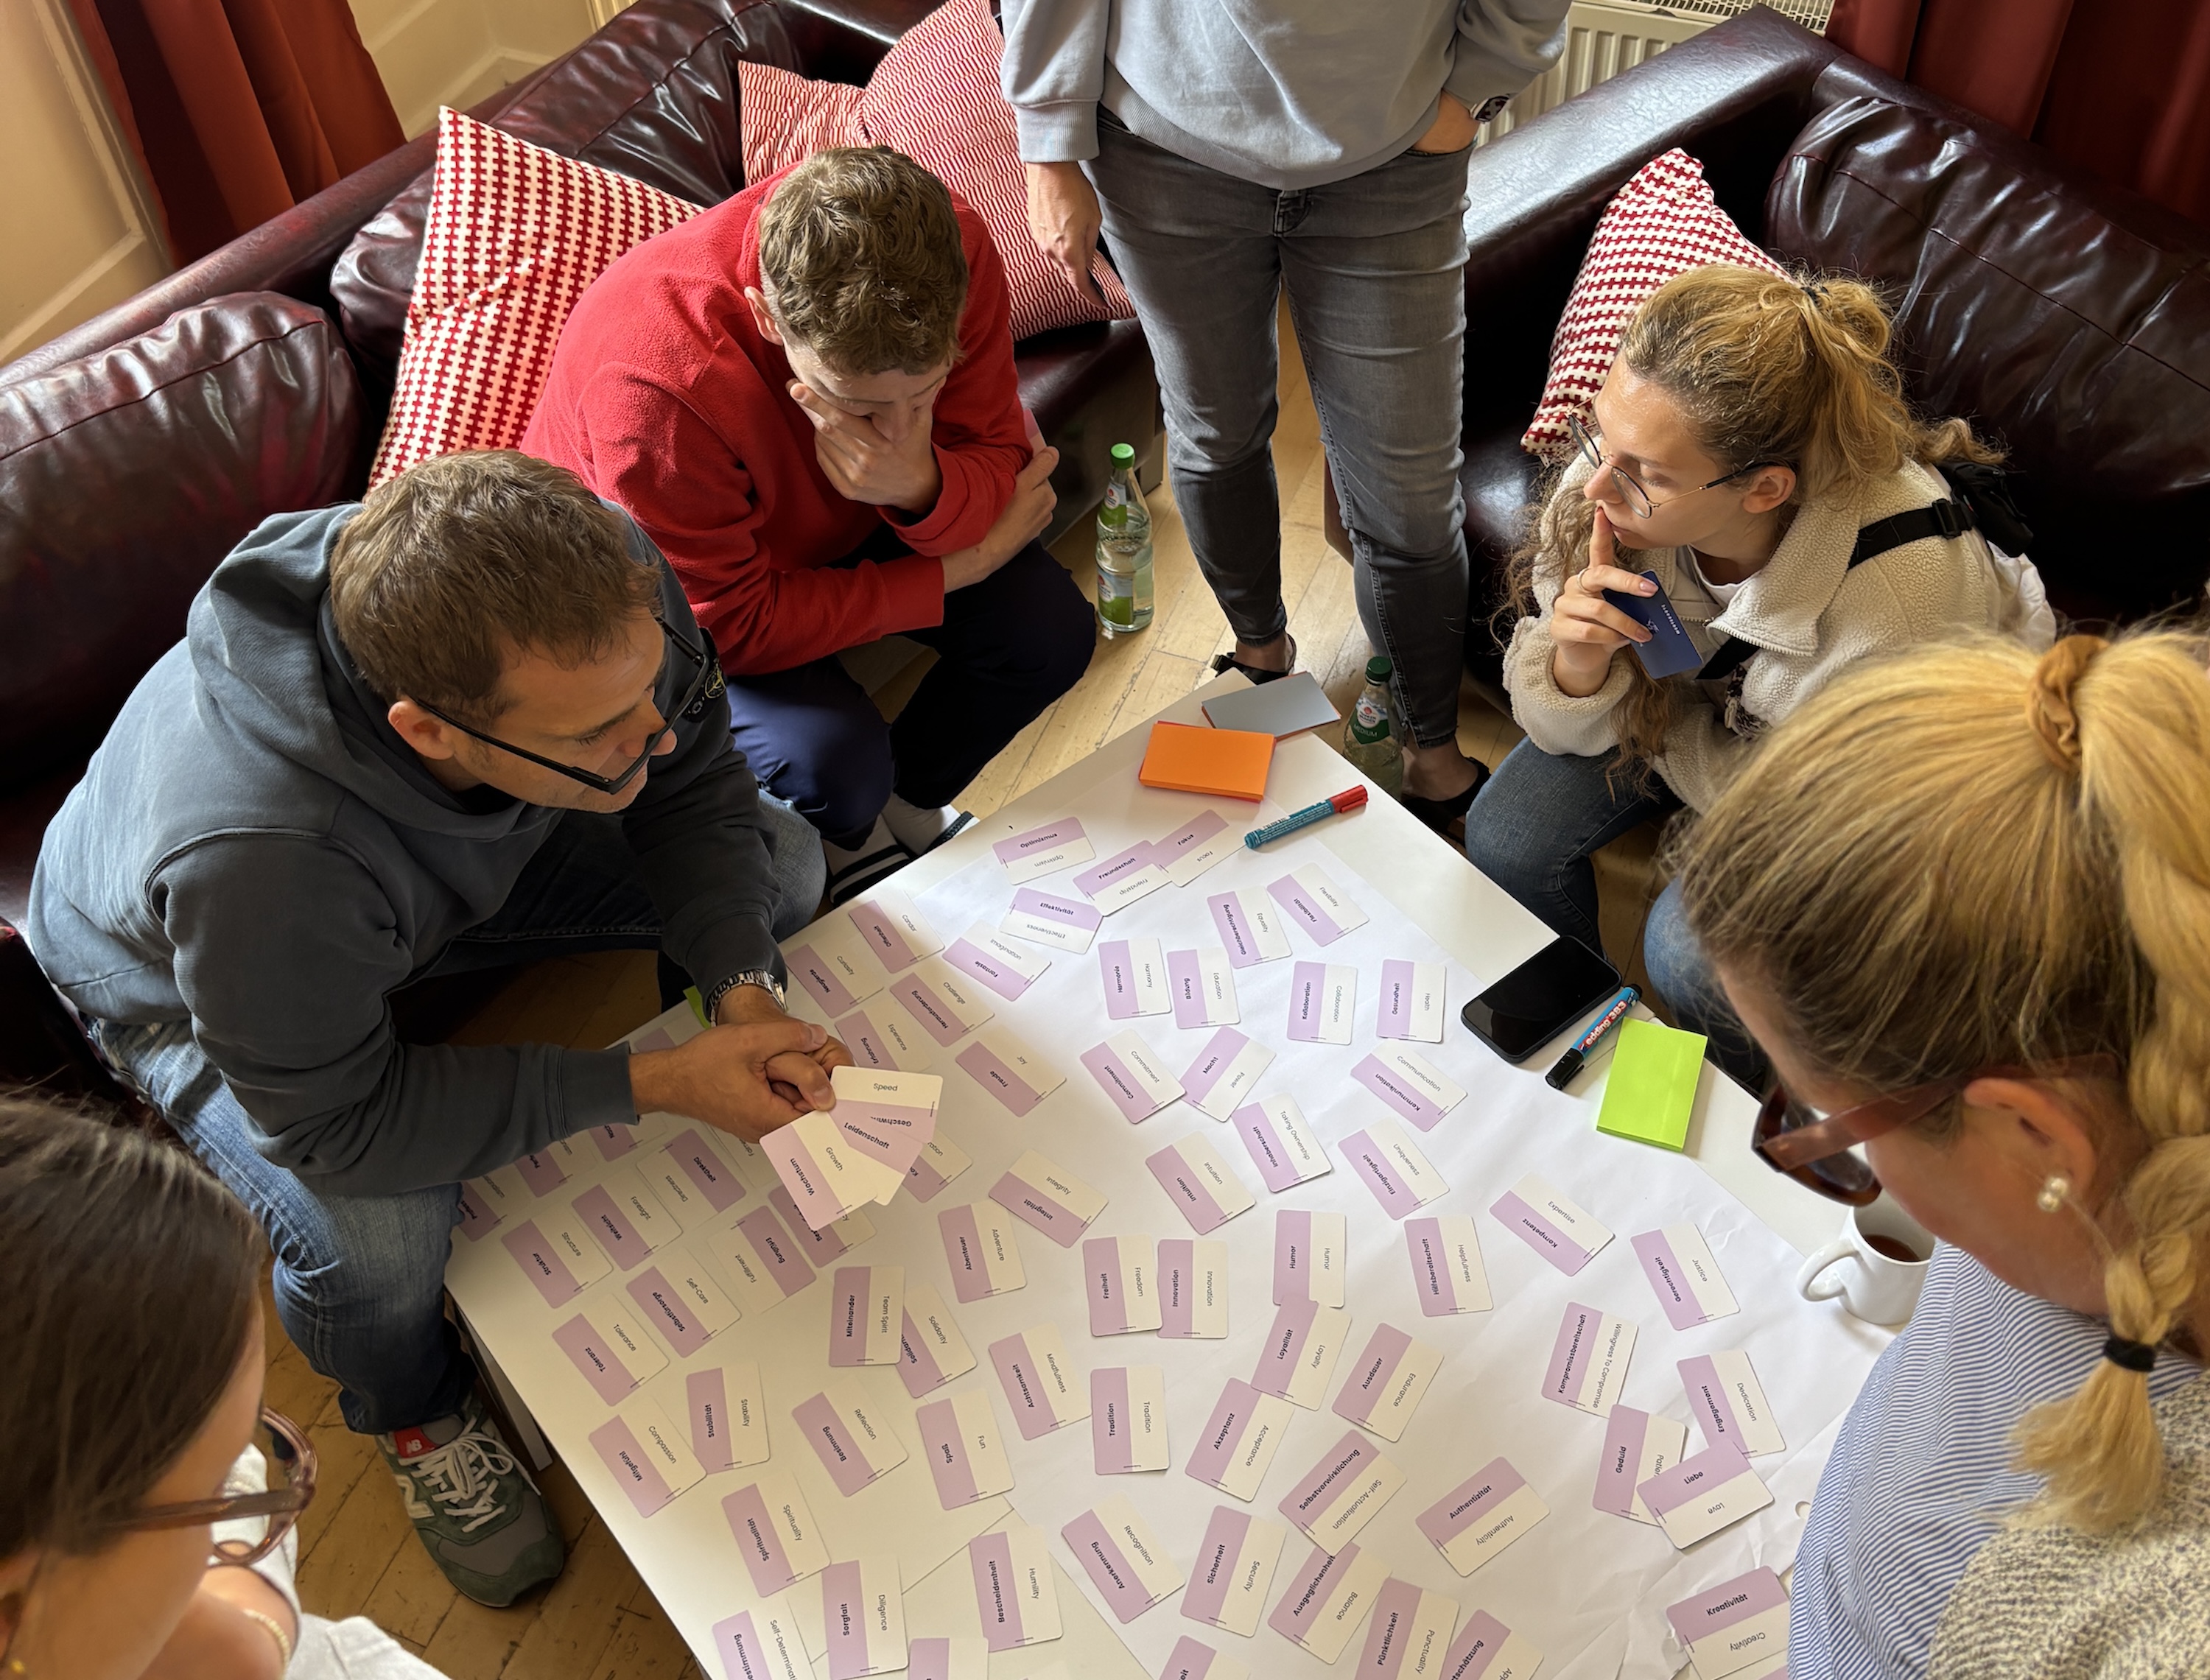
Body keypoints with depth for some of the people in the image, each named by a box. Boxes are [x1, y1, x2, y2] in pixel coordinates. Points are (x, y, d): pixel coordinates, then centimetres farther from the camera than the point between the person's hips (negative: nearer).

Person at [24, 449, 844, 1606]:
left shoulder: (602, 596, -34)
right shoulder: (253, 860, -48)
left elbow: (693, 786, -14)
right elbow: (339, 1129, -33)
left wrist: (743, 991, -29)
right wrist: (650, 1086, -35)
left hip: (458, 864, 5)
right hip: (176, 982, -4)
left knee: (782, 865, -7)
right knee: (375, 1236, -30)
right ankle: (413, 1414, 8)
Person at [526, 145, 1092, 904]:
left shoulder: (951, 252, -29)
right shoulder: (655, 384, -42)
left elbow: (997, 463, -18)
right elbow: (725, 626, -31)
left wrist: (924, 486, -43)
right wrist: (950, 573, -28)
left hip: (840, 520, 5)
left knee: (1050, 632, -11)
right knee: (835, 760, -27)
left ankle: (909, 799, 17)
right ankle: (847, 834, 12)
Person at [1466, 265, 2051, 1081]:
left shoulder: (1896, 598, -43)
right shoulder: (1623, 466, -28)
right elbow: (1571, 731, -16)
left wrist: (1660, 722, -17)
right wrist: (1577, 661, -38)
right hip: (1706, 696, 5)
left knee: (1696, 948, -22)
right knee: (1506, 836, -11)